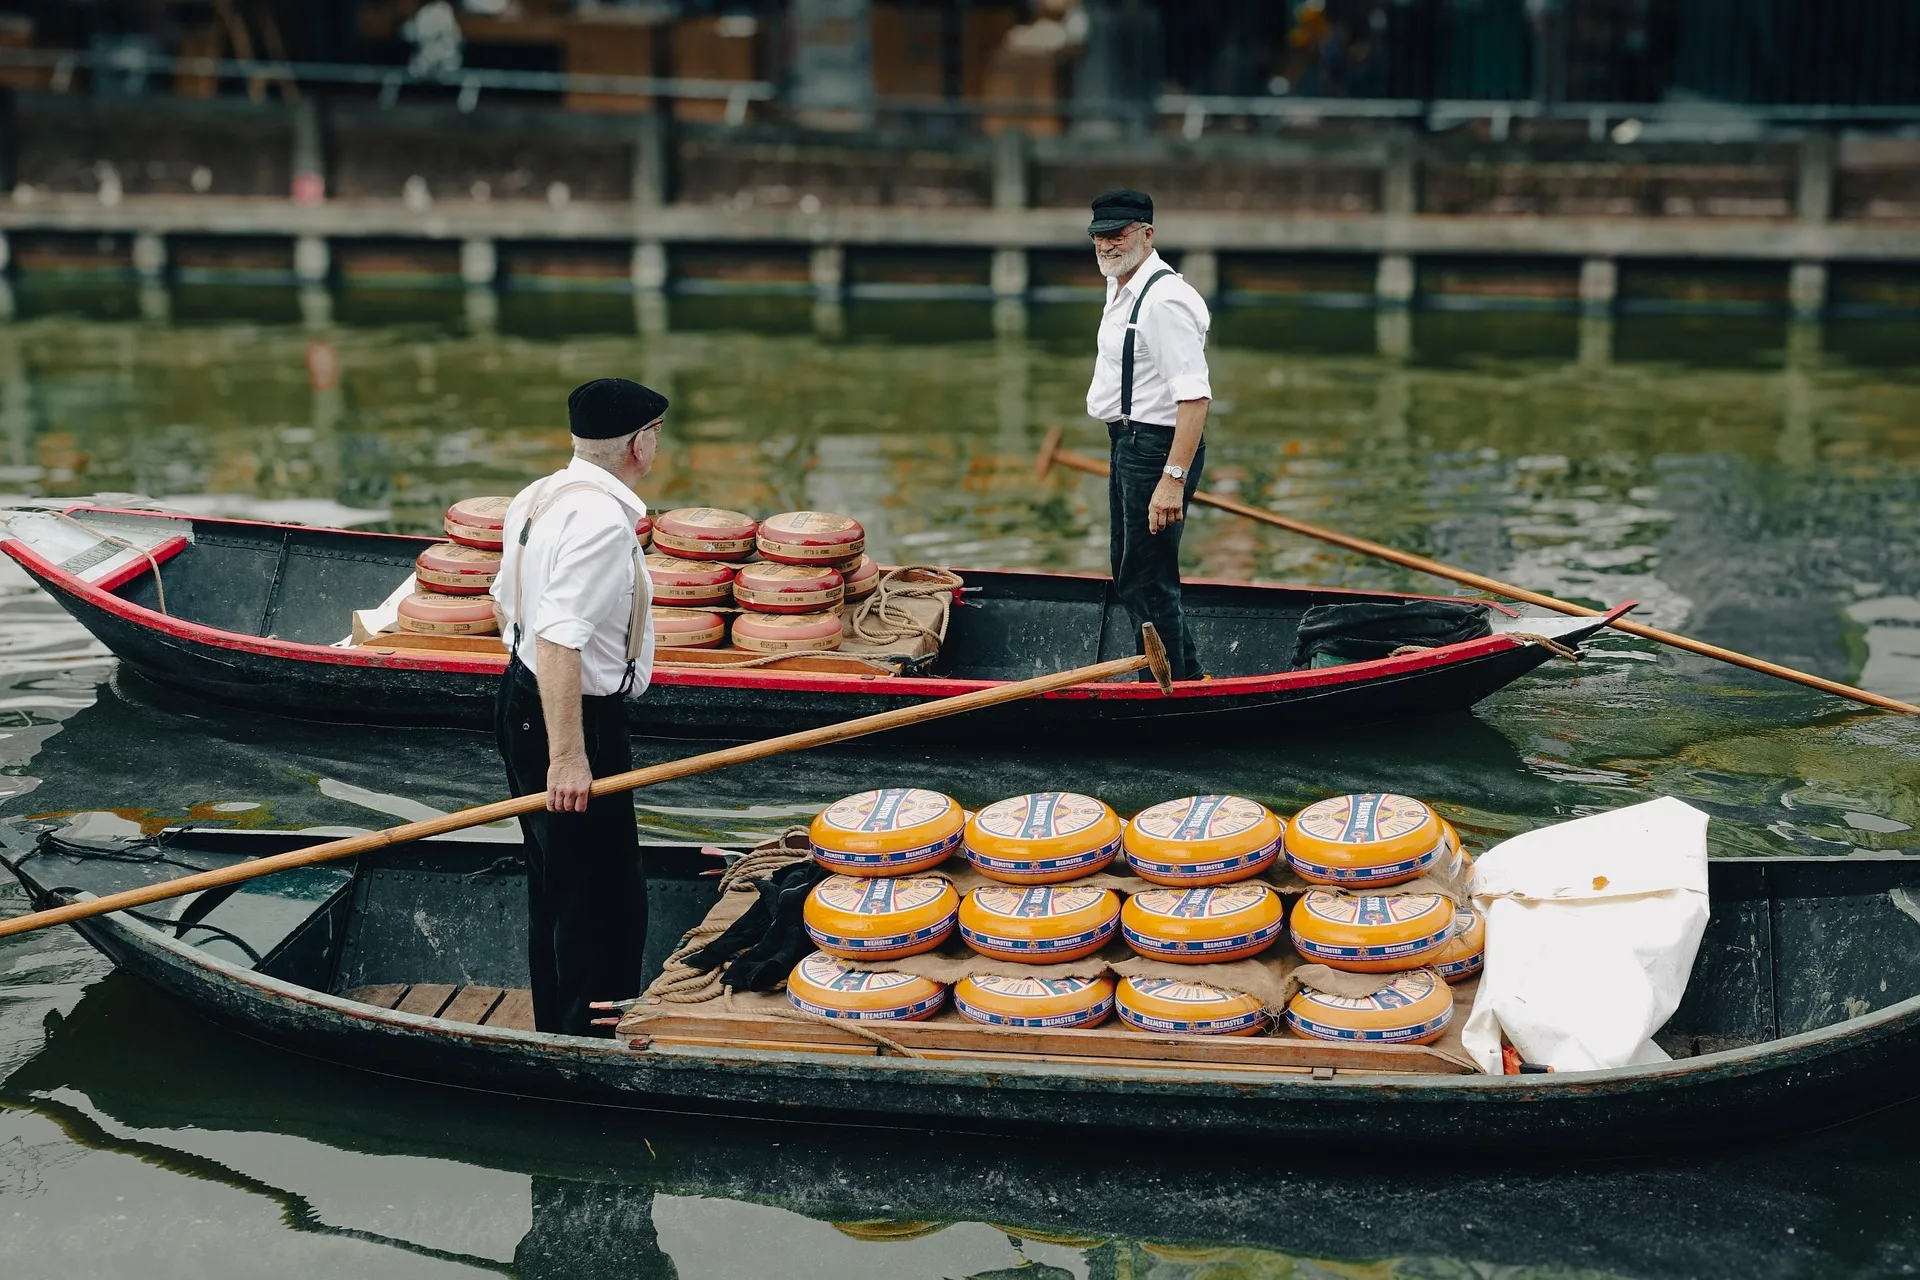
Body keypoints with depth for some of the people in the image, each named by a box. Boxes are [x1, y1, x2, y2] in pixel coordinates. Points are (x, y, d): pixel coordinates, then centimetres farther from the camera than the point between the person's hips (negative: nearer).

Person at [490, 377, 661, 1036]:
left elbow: (505, 603, 18)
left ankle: (556, 1031, 35)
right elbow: (559, 639, -31)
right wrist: (568, 756, -30)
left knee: (554, 886, 22)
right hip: (576, 722, -11)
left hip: (523, 703, 11)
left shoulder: (537, 498, 6)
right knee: (607, 902, -2)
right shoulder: (602, 521, -24)